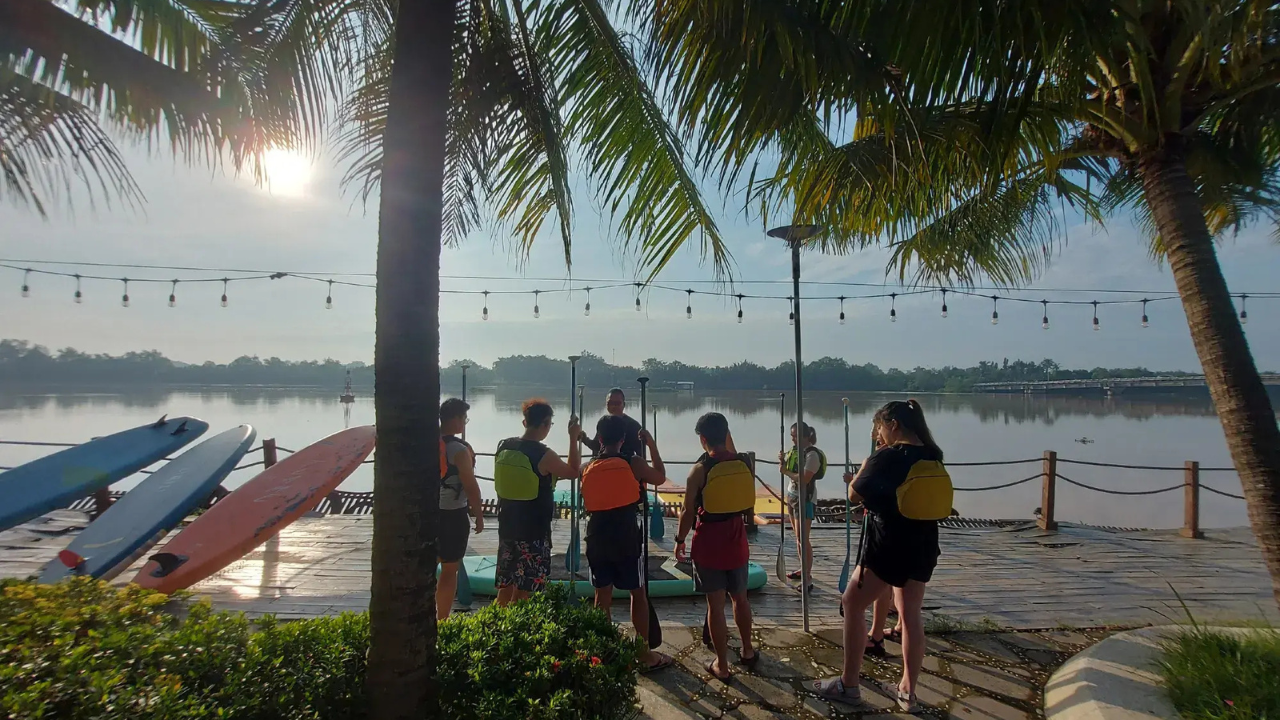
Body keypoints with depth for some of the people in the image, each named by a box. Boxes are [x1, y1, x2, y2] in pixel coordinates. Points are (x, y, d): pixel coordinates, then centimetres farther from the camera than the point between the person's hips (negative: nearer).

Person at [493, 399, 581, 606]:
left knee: (505, 586, 17)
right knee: (523, 591, 4)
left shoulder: (503, 447, 1)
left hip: (507, 525, 6)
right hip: (534, 530, -6)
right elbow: (574, 471, -3)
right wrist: (573, 438, 0)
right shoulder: (543, 454, -17)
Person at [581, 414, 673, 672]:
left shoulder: (587, 468, 1)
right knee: (638, 593, 9)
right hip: (627, 539, -3)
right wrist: (651, 445, 15)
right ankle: (646, 654, 16)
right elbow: (660, 477, 8)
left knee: (602, 595, 13)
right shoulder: (634, 463, -8)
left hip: (597, 538, 3)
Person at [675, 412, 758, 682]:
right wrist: (728, 442, 20)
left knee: (715, 604, 6)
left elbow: (689, 512, -10)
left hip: (709, 542, -4)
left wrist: (680, 540, 4)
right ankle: (747, 651, 37)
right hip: (736, 540, 4)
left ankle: (721, 665, 16)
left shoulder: (699, 470, -16)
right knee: (740, 597, 22)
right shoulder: (745, 462, -6)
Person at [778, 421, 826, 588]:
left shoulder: (812, 454, -18)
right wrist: (782, 460, -8)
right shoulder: (795, 450, 7)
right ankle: (804, 570, 26)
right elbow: (786, 469, 12)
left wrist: (787, 472, -14)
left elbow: (804, 478, -27)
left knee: (803, 539, -9)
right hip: (792, 496, 9)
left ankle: (807, 579, -6)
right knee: (798, 537, 15)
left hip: (805, 499, -9)